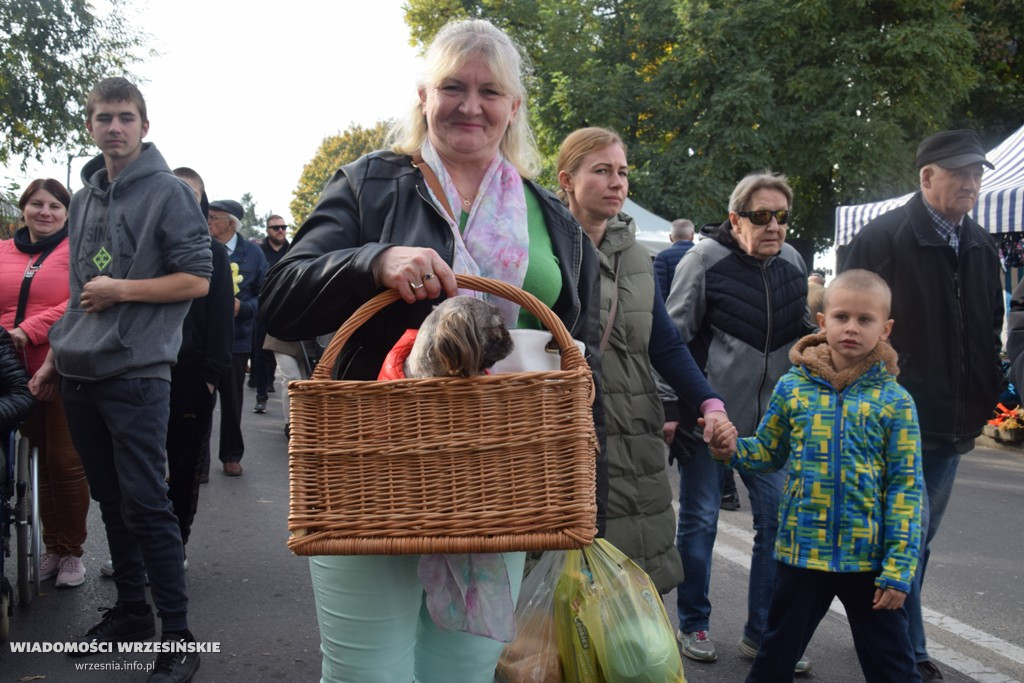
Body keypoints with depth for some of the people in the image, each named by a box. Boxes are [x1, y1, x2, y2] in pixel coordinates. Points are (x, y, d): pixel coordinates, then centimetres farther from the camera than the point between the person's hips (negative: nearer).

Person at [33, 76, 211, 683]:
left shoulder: (169, 193, -4)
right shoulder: (84, 198, 16)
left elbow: (197, 280, -9)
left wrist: (121, 290, -12)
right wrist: (56, 355, 20)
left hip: (135, 373, -7)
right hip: (80, 376, 7)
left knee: (146, 504, -7)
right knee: (110, 499, 13)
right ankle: (131, 612, 26)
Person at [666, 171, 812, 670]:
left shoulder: (791, 262, 6)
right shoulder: (706, 259, -9)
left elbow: (803, 335, 16)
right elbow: (673, 336, -9)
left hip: (768, 419, 5)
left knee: (778, 522, 4)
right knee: (699, 520, 5)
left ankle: (762, 633, 18)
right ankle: (693, 624, 23)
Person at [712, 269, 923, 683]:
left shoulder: (894, 400, -6)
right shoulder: (793, 387, -1)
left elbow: (905, 488, -6)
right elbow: (768, 453, 11)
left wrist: (898, 569, -9)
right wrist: (730, 450, -10)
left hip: (869, 559, -1)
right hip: (801, 550, 1)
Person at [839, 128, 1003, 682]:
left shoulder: (981, 246, 10)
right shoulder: (883, 238, -11)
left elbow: (991, 332, 17)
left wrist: (984, 402, 12)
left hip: (952, 425, 7)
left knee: (920, 537, 16)